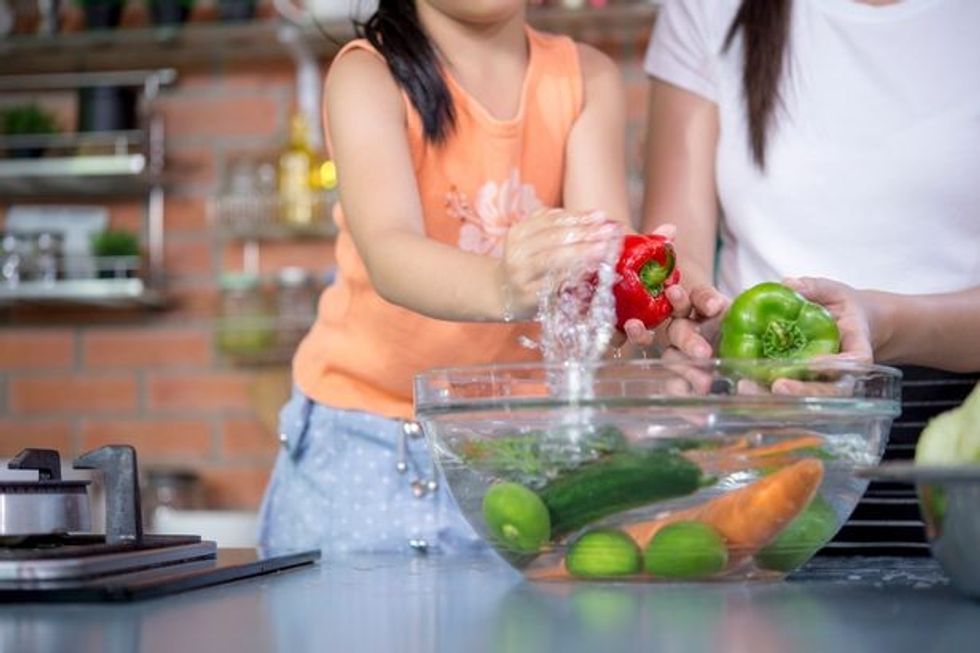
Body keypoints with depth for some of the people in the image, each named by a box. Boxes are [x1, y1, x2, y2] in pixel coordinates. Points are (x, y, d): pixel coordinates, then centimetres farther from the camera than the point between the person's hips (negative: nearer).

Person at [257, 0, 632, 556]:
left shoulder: (587, 78, 0)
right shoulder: (369, 73, -11)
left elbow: (605, 247, -16)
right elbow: (388, 255, -29)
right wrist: (501, 288, -49)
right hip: (368, 444, -2)